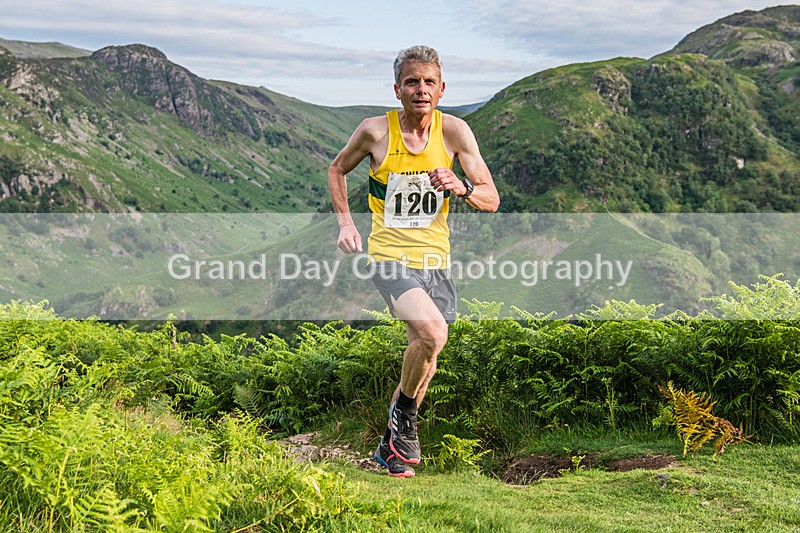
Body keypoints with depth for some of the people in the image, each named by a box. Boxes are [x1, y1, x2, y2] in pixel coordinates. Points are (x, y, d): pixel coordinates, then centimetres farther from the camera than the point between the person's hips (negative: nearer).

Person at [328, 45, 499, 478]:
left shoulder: (454, 131, -4)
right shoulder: (375, 131, -9)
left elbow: (492, 199, -4)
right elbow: (337, 169, 11)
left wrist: (461, 187, -24)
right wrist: (345, 222, 1)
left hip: (435, 258, 4)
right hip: (390, 256, -4)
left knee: (424, 359, 11)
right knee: (432, 333, -27)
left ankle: (391, 445, 34)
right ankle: (404, 413, 2)